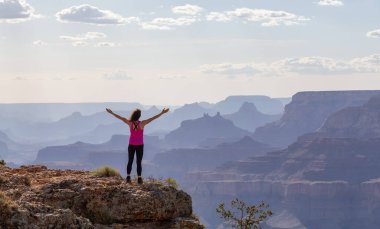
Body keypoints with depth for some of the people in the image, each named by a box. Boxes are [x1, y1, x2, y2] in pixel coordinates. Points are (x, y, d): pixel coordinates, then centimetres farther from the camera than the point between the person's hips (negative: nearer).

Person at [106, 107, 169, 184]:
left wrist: (111, 113, 9)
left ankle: (128, 177, 9)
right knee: (139, 162, 4)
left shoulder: (130, 123, -13)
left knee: (130, 161, 12)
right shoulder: (142, 123, -18)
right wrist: (162, 113, -15)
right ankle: (139, 179, 3)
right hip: (140, 145, -2)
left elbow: (120, 118, -2)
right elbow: (153, 118, -18)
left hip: (131, 145, 2)